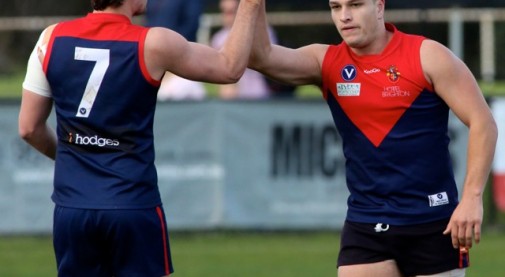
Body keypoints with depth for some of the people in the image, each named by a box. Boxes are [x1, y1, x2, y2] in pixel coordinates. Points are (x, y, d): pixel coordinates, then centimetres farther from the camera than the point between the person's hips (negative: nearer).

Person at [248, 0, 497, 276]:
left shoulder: (427, 56, -6)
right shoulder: (326, 62, 4)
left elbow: (482, 122, -8)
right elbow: (261, 57, -9)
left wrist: (472, 198, -16)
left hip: (433, 224, -3)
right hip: (364, 226, 3)